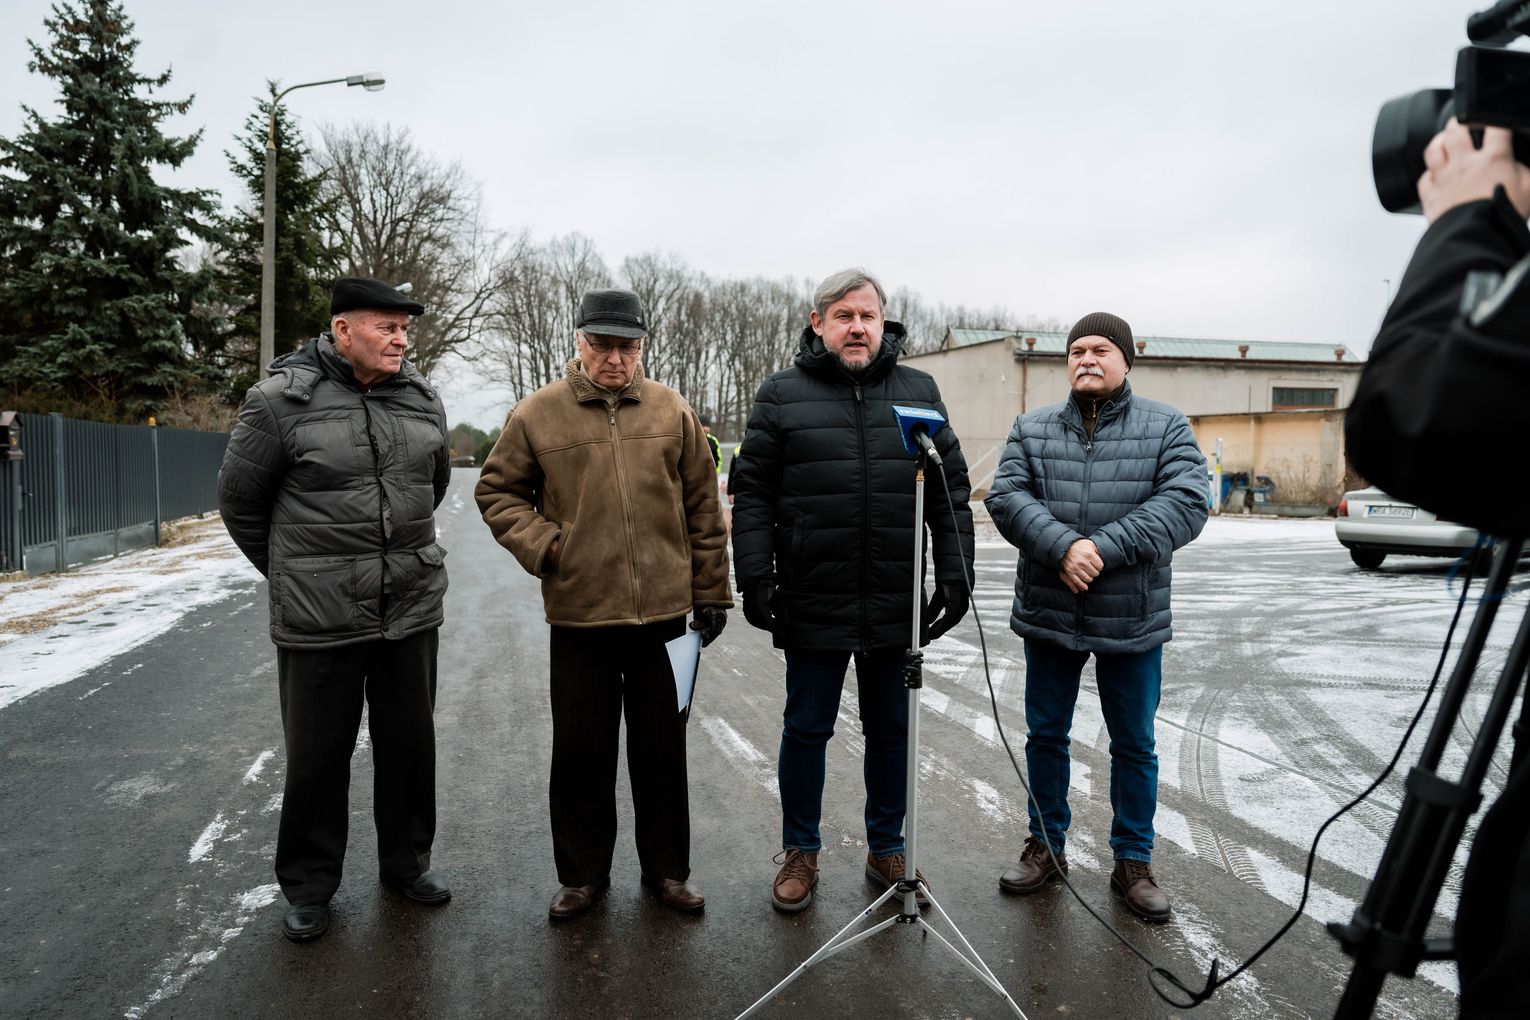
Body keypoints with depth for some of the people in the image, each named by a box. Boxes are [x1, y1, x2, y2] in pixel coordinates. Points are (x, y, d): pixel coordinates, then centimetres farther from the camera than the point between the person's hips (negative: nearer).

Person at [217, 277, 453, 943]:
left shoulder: (422, 401, 4)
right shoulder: (282, 400, -10)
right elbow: (239, 499, 0)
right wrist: (291, 571, 9)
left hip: (412, 610, 4)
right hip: (318, 619, -4)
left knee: (409, 744, 15)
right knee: (316, 756, 10)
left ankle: (407, 861, 35)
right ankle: (308, 885, 29)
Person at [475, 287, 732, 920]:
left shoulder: (673, 412, 4)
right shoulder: (537, 415, 0)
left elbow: (703, 509, 6)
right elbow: (496, 491, 8)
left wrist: (711, 592, 5)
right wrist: (542, 547, -7)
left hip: (664, 612, 1)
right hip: (579, 615, -1)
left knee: (663, 750, 13)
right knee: (581, 752, 11)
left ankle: (667, 868, 30)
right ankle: (582, 873, 29)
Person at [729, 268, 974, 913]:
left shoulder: (919, 392, 8)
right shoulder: (782, 395, 2)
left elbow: (952, 491, 8)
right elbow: (752, 493, 0)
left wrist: (955, 576, 1)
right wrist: (755, 577, -7)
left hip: (897, 607, 2)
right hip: (813, 605, -2)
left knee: (891, 730, 15)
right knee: (806, 730, 11)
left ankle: (886, 847, 34)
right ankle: (800, 851, 30)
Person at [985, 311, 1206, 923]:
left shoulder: (1166, 428, 1)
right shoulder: (1031, 429, 5)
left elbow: (1185, 503, -13)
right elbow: (1005, 496, -8)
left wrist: (1104, 549, -23)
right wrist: (1063, 545, -24)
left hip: (1133, 620, -1)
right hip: (1049, 616, 2)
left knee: (1134, 746, 11)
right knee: (1046, 735, 13)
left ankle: (1133, 862, 28)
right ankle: (1047, 846, 31)